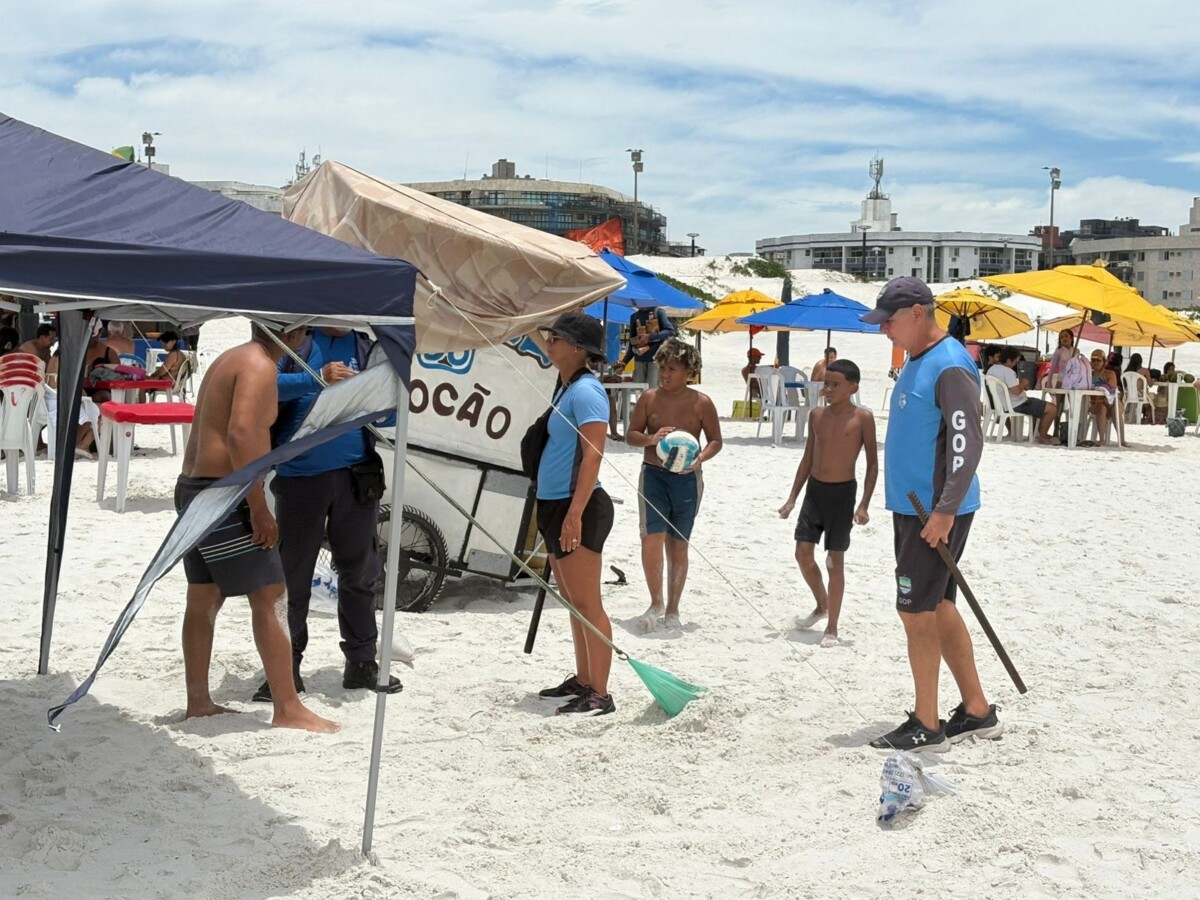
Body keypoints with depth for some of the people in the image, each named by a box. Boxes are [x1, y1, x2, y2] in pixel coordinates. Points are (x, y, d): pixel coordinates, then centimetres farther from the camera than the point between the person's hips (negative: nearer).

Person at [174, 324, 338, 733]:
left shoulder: (233, 358, 16)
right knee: (270, 598, -7)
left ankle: (198, 703, 20)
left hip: (194, 488, 11)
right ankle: (288, 710, -5)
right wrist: (259, 508, -24)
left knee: (204, 598, 13)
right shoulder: (260, 366, -15)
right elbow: (240, 434, -26)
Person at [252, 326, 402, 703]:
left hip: (356, 474, 3)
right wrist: (317, 379, -20)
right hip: (300, 476, -3)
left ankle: (362, 663, 22)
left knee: (360, 574, 10)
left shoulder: (367, 344, 11)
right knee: (293, 576, 3)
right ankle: (286, 668, 12)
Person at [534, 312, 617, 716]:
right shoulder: (565, 388, 16)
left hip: (577, 507, -10)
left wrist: (575, 512, -28)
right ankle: (582, 681, 25)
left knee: (586, 603, -8)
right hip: (555, 504, 10)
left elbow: (593, 456, -22)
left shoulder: (585, 391, -14)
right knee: (573, 602, 16)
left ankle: (599, 694, -4)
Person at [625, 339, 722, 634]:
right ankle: (656, 604, 1)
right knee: (652, 537, -13)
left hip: (686, 479, 0)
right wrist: (651, 438, -16)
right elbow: (631, 435, 5)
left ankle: (672, 610, 20)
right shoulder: (649, 398, 2)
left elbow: (715, 441, 3)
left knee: (678, 544, 8)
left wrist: (700, 458, -17)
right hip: (653, 475, 0)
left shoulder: (701, 402, -2)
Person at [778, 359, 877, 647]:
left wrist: (864, 505, -13)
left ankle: (832, 627, 11)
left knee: (835, 560, 0)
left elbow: (873, 463, -6)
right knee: (803, 553, 5)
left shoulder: (862, 418, -9)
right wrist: (792, 498, 10)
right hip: (814, 489, 5)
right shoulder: (817, 415, 5)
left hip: (842, 493, -5)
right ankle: (822, 606, 30)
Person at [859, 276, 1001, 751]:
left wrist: (945, 511, -25)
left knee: (917, 611, -5)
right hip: (911, 505, 10)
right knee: (937, 608, 14)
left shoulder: (950, 367, -17)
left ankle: (926, 726, 5)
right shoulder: (917, 362, 14)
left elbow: (968, 443, -22)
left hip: (937, 511, -10)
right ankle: (977, 712, 23)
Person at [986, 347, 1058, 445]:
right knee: (1052, 409, -8)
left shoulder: (991, 370, 5)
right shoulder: (1008, 371, -24)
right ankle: (1042, 437, 2)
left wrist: (1021, 385, 10)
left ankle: (1041, 432, 33)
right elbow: (1016, 391, -32)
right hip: (1016, 406, -11)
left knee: (1039, 403, 32)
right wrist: (1023, 383, -12)